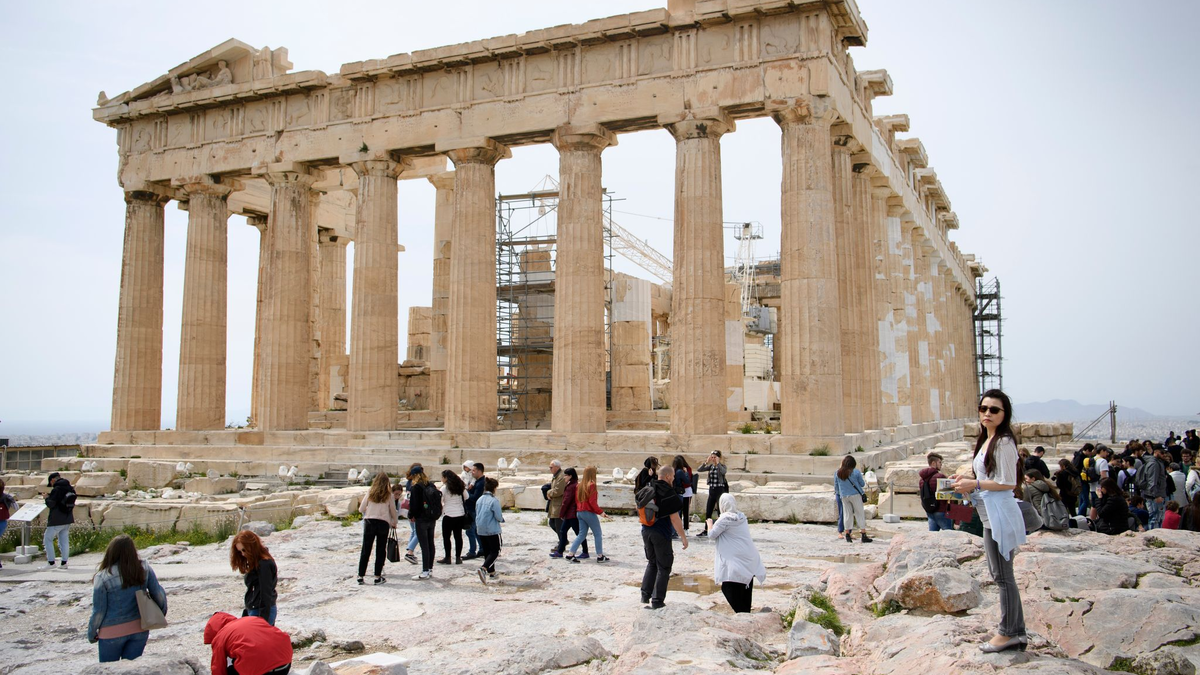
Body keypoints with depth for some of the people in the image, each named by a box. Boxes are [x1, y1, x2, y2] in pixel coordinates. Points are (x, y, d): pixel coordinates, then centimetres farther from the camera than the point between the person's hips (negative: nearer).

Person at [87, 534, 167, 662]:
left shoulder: (103, 577, -15)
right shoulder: (145, 569, -7)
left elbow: (98, 611, -9)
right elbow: (159, 594, -3)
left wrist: (91, 634, 7)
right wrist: (161, 614, 15)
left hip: (112, 632, -3)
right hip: (140, 629, 3)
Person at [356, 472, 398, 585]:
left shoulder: (370, 493, 3)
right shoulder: (389, 495, 2)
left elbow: (361, 509, 4)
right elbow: (393, 511, 9)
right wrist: (394, 523, 26)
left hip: (369, 522, 1)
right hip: (383, 523, -1)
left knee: (365, 550, 7)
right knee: (381, 550, 8)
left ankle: (360, 576, 7)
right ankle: (377, 576, 7)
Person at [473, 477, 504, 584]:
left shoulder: (479, 499, 4)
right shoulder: (494, 500, -16)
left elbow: (477, 515, 12)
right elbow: (499, 517, -16)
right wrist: (502, 518, 6)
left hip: (481, 531, 7)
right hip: (492, 531, -7)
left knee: (487, 551, 17)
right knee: (495, 552, -1)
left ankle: (491, 572, 24)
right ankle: (483, 568, -22)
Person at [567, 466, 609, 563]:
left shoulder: (579, 485, 8)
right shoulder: (591, 485, -14)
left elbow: (576, 500, 12)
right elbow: (592, 501, -18)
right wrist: (600, 511, -10)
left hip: (579, 512, 7)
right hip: (589, 513, -7)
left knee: (582, 534, 13)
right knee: (598, 534, 5)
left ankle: (570, 554, 6)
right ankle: (600, 556, 8)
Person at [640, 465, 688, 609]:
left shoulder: (647, 488, 4)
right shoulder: (668, 493, -17)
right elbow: (674, 518, -18)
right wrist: (683, 537, -11)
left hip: (646, 531, 7)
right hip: (661, 534, -6)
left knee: (652, 563, 22)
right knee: (663, 567, 6)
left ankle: (645, 595, 20)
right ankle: (657, 601, 8)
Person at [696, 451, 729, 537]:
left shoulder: (722, 466, -5)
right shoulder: (711, 466, 8)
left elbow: (723, 472, -28)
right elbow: (699, 469, -3)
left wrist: (717, 463, -25)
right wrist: (706, 462, -13)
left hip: (720, 490, -6)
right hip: (711, 490, 6)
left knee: (721, 511, -5)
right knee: (708, 511, 11)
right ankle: (706, 531, 22)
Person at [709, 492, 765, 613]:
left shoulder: (725, 519, -13)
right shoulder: (742, 517, 8)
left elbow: (712, 535, -5)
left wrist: (709, 524, 13)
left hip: (735, 561, -8)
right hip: (750, 560, 8)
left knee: (728, 587, -4)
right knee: (746, 588, 15)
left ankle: (741, 612, -14)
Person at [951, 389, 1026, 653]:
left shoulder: (1004, 442, -15)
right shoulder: (987, 441, 15)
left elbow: (1008, 483, -18)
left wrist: (975, 485, -14)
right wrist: (968, 481, 8)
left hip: (1000, 515, -11)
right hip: (989, 517, 11)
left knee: (1003, 576, -1)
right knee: (1001, 575, 15)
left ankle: (1007, 633, 9)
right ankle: (1017, 632, 24)